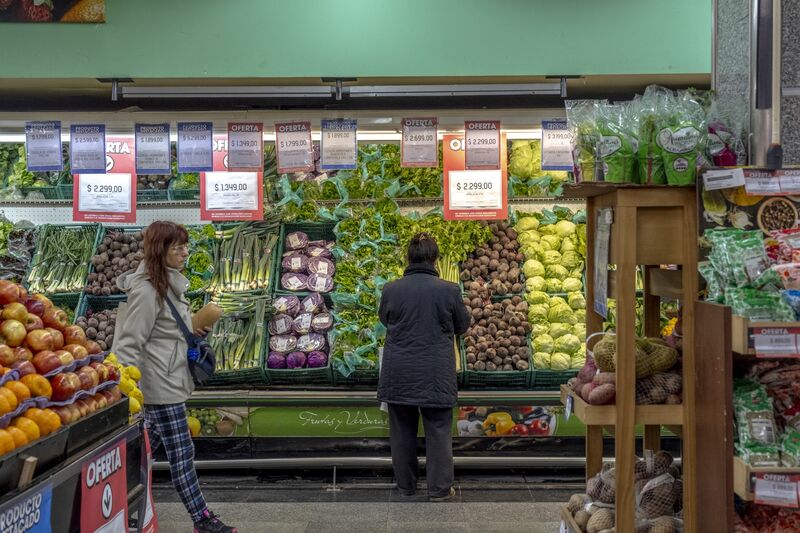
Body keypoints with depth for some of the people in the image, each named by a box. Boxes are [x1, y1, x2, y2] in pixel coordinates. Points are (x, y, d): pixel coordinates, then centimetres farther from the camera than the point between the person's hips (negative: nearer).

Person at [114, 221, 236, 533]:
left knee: (147, 447, 17)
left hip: (169, 380, 10)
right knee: (181, 452, -1)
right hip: (162, 386, -10)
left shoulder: (169, 284, 10)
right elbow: (130, 343, -19)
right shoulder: (147, 291, -19)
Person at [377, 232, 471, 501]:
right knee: (438, 430, 9)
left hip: (399, 373, 2)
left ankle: (405, 485, 27)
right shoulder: (449, 290, -11)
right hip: (436, 374, -2)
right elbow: (462, 325, 4)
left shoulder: (391, 290, -7)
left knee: (402, 429, 15)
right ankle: (439, 489, 15)